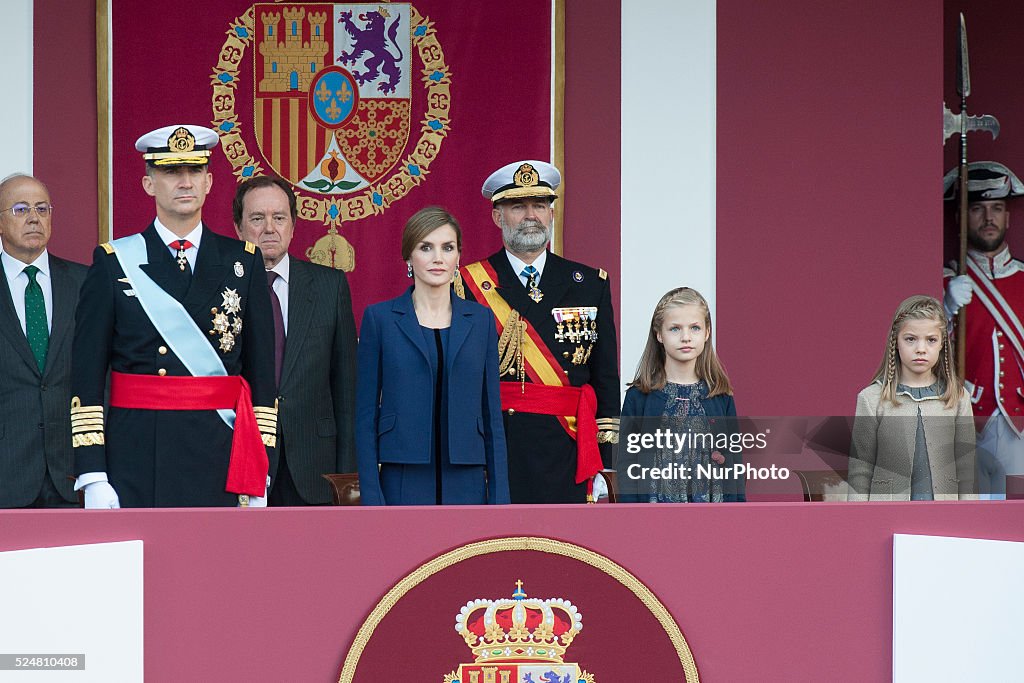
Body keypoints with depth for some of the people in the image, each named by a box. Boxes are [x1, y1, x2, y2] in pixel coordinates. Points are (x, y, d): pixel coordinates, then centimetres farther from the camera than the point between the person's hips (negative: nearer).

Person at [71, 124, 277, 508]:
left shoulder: (243, 261, 9)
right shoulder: (112, 263, 4)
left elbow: (262, 372, 8)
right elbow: (86, 376, 1)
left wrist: (258, 476, 2)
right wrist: (93, 477, -7)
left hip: (220, 461, 1)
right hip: (136, 464, -1)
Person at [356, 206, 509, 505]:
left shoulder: (480, 320, 9)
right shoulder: (380, 318, 3)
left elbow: (492, 413, 10)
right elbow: (365, 415, 2)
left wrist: (499, 498, 3)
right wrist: (371, 498, -6)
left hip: (466, 485, 2)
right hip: (403, 486, -2)